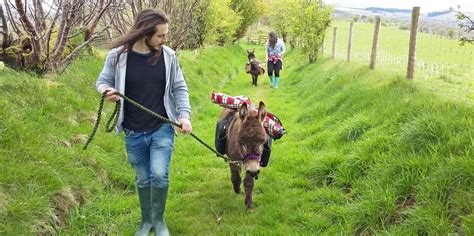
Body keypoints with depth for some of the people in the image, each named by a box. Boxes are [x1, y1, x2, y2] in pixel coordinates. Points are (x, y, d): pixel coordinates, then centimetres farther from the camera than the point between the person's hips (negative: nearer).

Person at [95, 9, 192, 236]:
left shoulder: (168, 55, -7)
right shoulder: (118, 55, -11)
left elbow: (179, 88, 2)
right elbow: (102, 82, 3)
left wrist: (184, 115, -11)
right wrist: (107, 90, -21)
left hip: (162, 128, 0)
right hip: (133, 133, 1)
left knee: (159, 175, -13)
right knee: (143, 179, 14)